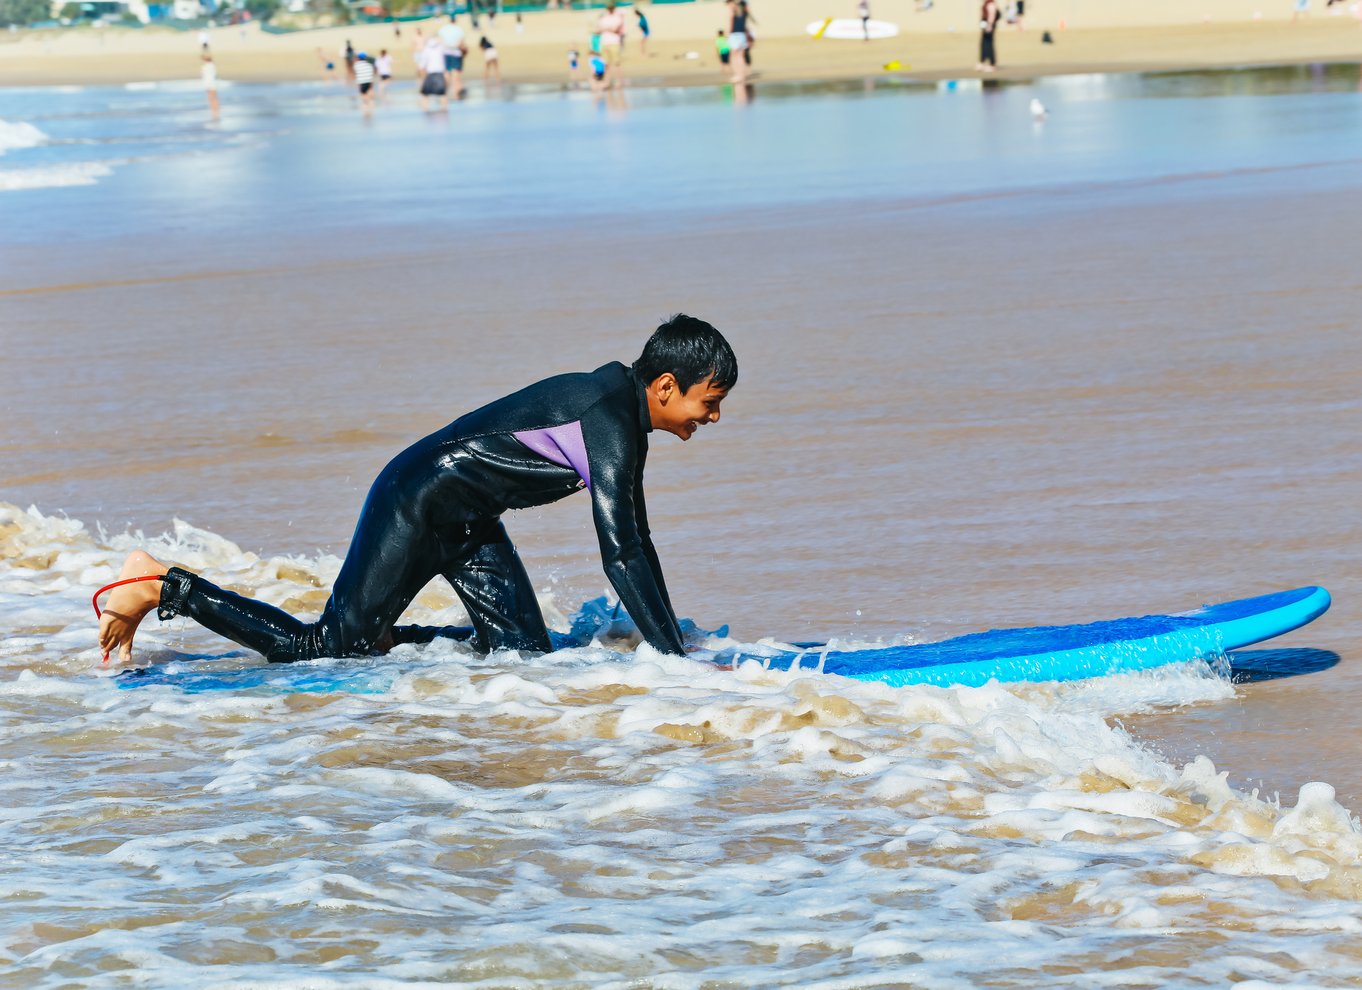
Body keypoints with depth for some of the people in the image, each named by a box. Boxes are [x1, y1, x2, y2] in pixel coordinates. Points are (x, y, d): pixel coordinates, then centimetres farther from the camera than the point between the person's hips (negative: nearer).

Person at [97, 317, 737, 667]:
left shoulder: (625, 409, 6)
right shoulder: (610, 420, -24)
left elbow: (635, 538, 15)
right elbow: (620, 555, -27)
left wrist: (670, 640, 15)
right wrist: (674, 660, -25)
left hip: (465, 520, 10)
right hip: (415, 506, -10)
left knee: (523, 651, 4)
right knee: (321, 649, -8)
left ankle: (377, 636, 18)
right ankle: (162, 589, 2)